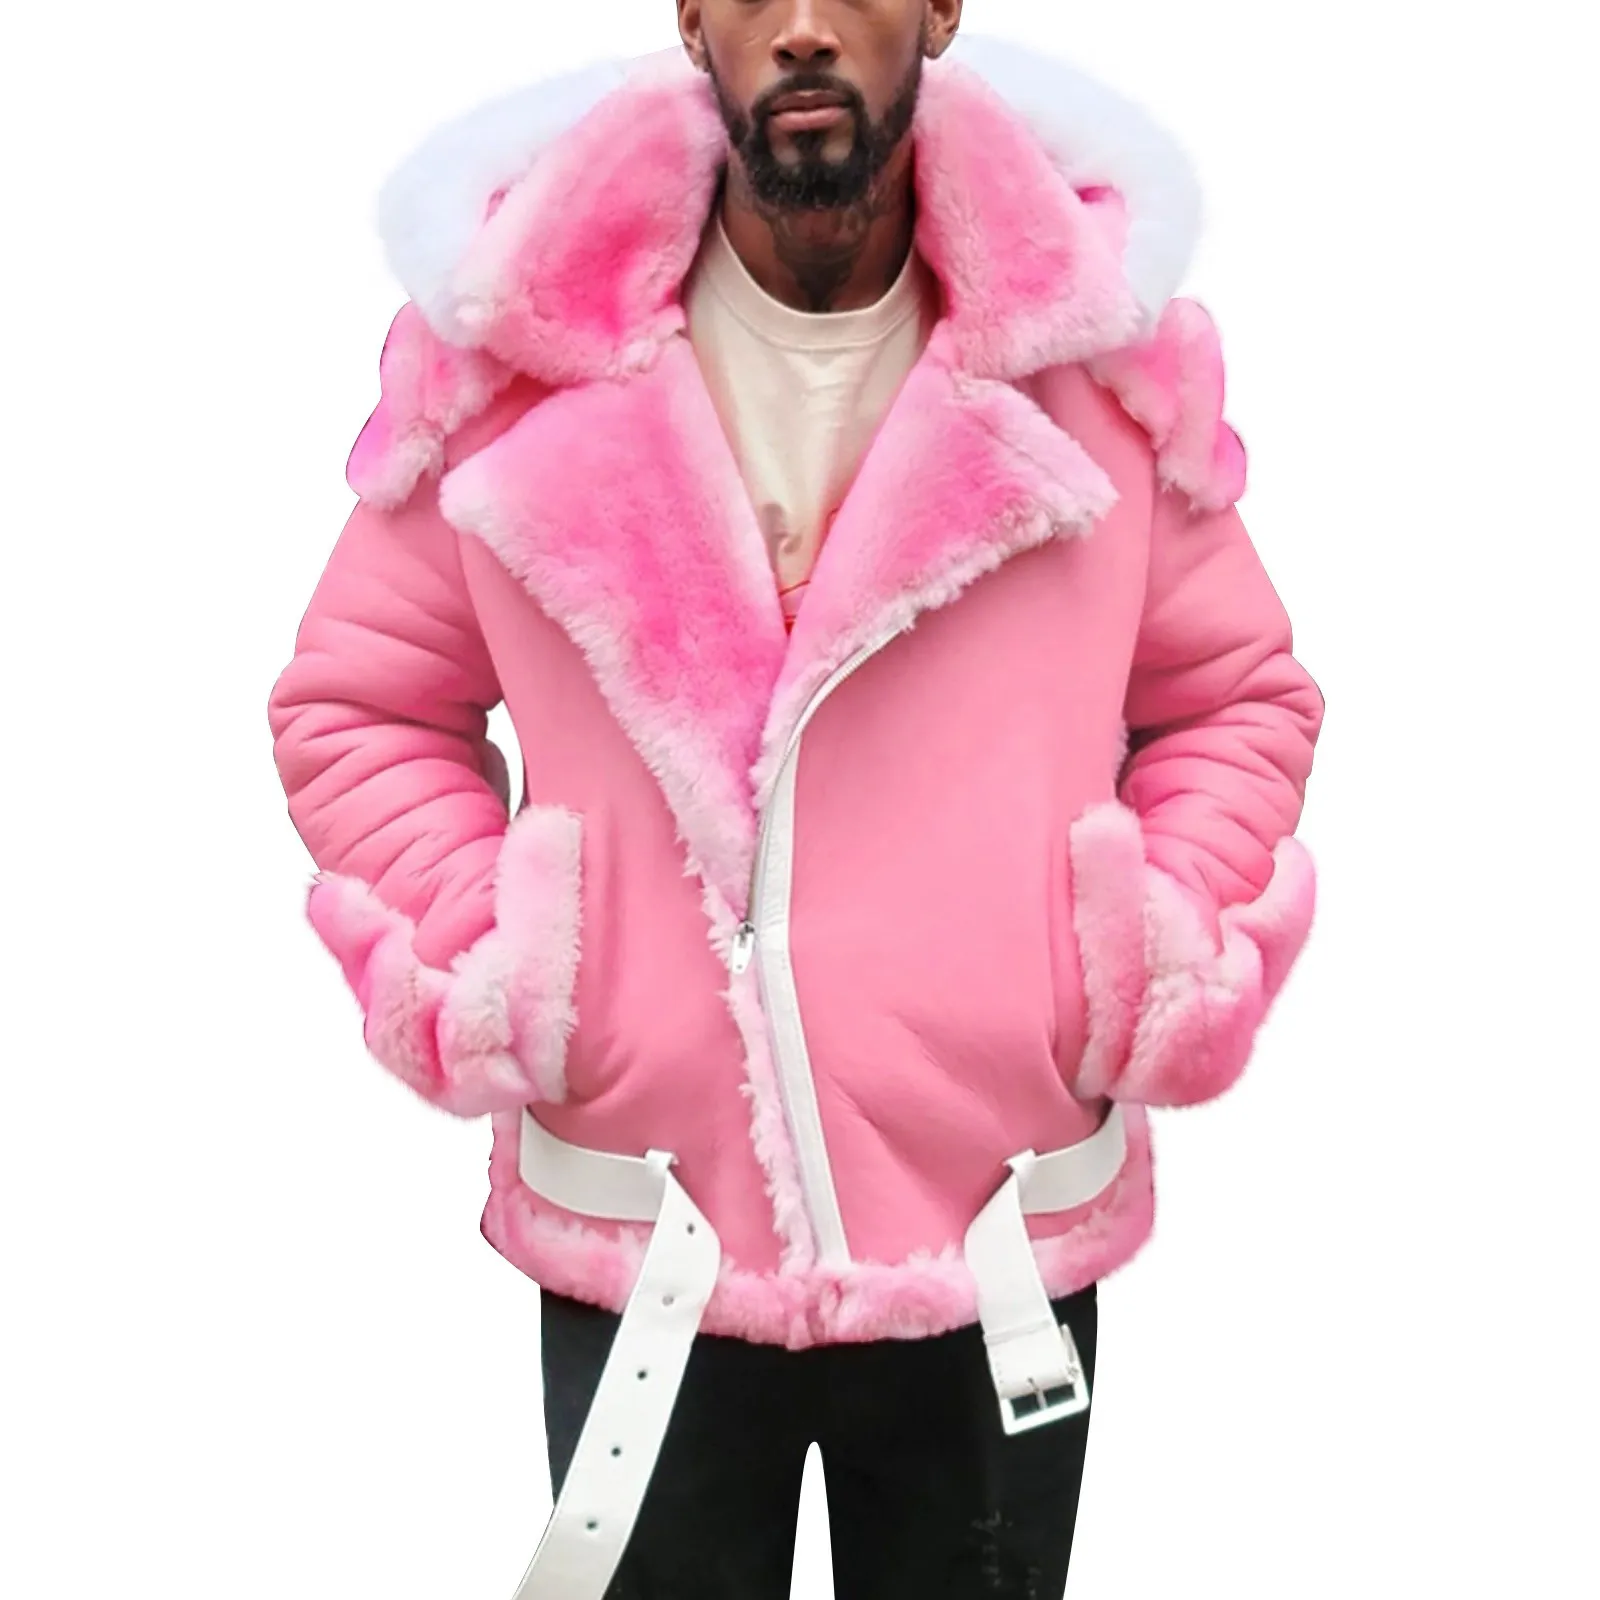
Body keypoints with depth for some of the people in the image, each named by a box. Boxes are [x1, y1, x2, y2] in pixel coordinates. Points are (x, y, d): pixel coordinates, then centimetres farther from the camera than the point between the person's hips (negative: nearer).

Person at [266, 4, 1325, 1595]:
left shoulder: (1090, 334, -4)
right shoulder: (526, 332, -6)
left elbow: (1240, 696, 7)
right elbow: (357, 702, 4)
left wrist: (1184, 956, -9)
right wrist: (462, 960, -10)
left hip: (1004, 1245, 1)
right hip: (633, 1254, 0)